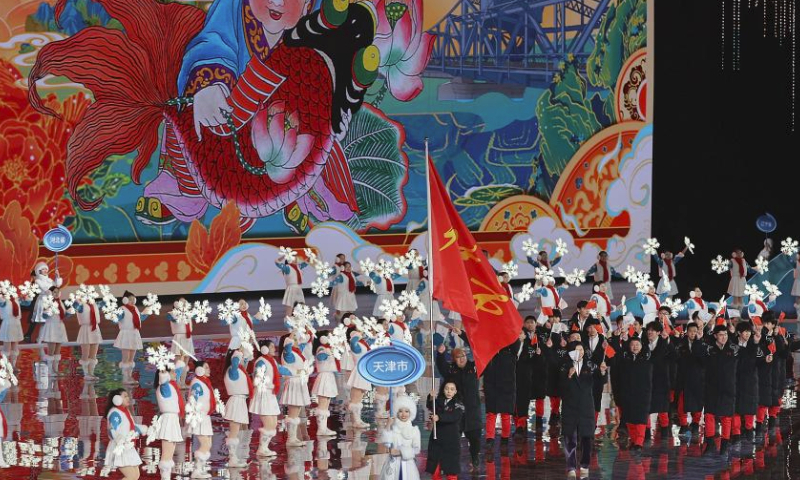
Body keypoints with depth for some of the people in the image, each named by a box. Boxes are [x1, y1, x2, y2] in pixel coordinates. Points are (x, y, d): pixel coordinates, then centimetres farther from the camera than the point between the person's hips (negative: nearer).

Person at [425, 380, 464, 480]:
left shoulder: (458, 404, -4)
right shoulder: (439, 401, 8)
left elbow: (454, 416, -21)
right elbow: (430, 407, -10)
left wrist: (439, 417, -36)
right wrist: (431, 399, -30)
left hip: (451, 439, -4)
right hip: (437, 438, 4)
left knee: (451, 470, -1)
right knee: (434, 468, 7)